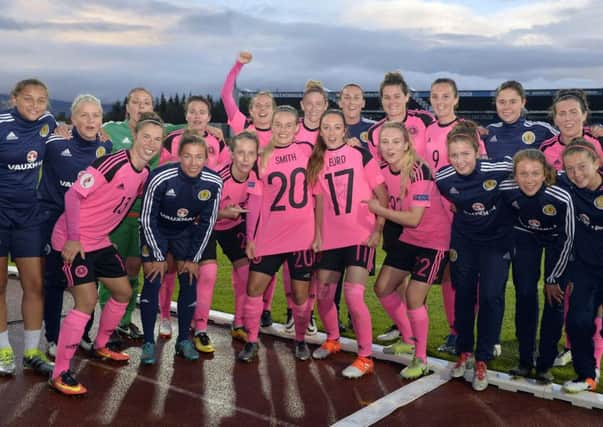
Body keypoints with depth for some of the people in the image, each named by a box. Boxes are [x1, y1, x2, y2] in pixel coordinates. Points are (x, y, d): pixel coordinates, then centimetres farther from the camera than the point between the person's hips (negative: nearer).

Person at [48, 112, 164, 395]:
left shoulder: (145, 174, 2)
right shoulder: (112, 164, -22)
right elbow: (73, 195, -21)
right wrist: (73, 238, -21)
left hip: (100, 240, 9)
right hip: (75, 241, -8)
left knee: (123, 292, 14)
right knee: (87, 301, -14)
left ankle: (100, 346, 36)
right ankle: (59, 373, -5)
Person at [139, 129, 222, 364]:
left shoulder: (214, 182, -22)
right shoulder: (160, 178, -30)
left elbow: (207, 223, -8)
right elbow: (148, 219, -18)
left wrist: (194, 258, -5)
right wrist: (159, 257, -14)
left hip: (186, 232, 3)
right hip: (155, 231, -2)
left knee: (190, 282, -2)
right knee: (153, 282, -10)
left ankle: (184, 340, 14)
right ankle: (148, 343, 3)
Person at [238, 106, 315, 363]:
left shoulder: (306, 150, 0)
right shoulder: (262, 158, 2)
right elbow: (254, 201, 3)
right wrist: (250, 238, 1)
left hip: (302, 236, 0)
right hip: (267, 237, 1)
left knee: (300, 294, 5)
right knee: (254, 288, -1)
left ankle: (300, 340, 27)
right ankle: (251, 342, 15)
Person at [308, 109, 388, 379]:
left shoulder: (360, 155, -4)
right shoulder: (317, 161, 7)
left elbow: (381, 194, -3)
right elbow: (320, 202, 11)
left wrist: (378, 230, -10)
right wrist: (317, 235, 5)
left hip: (361, 236, -4)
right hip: (330, 238, 5)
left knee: (353, 296, -15)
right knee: (323, 294, 10)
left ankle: (366, 357, 0)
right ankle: (332, 340, 37)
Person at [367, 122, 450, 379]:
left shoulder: (419, 171, -25)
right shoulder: (384, 171, -3)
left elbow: (414, 219, -26)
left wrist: (378, 210, -18)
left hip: (434, 240, -8)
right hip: (408, 238, 8)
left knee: (413, 297, -12)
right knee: (382, 288, 9)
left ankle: (421, 360, 8)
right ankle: (410, 340, 30)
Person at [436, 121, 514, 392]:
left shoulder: (499, 170, -26)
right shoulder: (443, 179, -18)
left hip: (497, 239, -2)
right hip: (464, 239, 2)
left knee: (491, 297, -7)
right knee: (464, 295, 8)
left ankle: (482, 360, 8)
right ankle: (464, 351, 27)